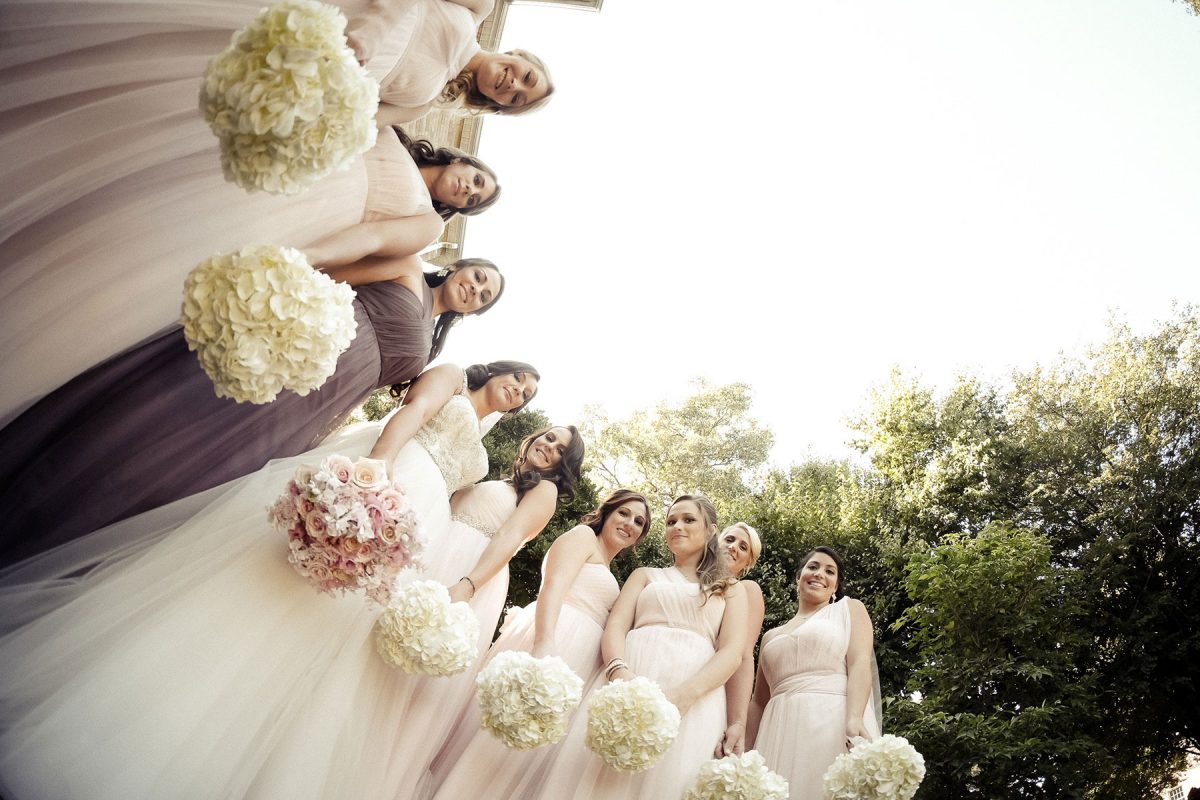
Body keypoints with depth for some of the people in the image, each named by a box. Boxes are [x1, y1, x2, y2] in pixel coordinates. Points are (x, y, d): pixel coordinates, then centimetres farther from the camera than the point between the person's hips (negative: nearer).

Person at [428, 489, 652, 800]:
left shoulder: (605, 574, 29)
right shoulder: (583, 535, 3)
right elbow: (553, 585, -13)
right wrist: (544, 643, -28)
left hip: (580, 659, 9)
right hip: (554, 639, -9)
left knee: (534, 747, 4)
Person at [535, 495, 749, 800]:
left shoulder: (731, 590, 19)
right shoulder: (645, 575, 24)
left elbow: (732, 652, 3)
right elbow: (615, 626, 8)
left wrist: (685, 694, -17)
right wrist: (620, 673, -16)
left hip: (694, 700, -1)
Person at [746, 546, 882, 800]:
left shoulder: (850, 609, 14)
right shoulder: (772, 636, 24)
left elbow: (860, 663, -2)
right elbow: (759, 701, 24)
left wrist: (854, 719, -20)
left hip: (835, 723, -4)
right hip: (781, 733, 4)